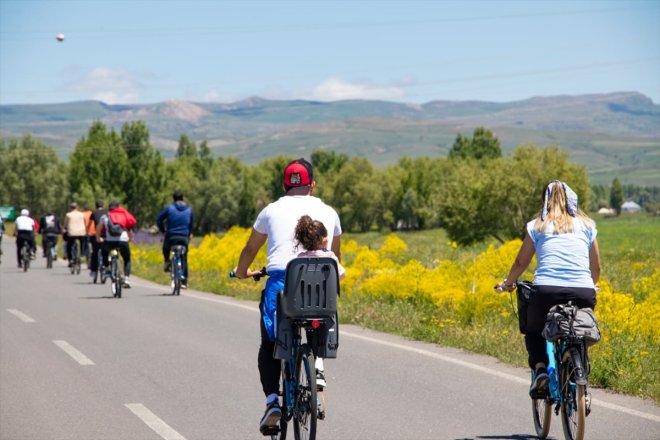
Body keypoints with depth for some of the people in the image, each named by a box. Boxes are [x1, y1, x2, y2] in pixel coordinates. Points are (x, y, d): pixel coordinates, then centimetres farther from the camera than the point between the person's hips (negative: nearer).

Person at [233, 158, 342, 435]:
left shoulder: (272, 210, 14)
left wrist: (242, 272, 47)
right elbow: (336, 255, 33)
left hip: (280, 281, -1)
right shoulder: (328, 212, 18)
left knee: (269, 346, 14)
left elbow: (250, 249, 27)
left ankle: (272, 400, -2)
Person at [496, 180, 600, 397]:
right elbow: (596, 268, 24)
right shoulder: (586, 225, 20)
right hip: (583, 293, 2)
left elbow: (521, 262, 19)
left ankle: (540, 369, -2)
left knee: (534, 333, 24)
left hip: (546, 291, -2)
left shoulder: (537, 226, 15)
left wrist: (507, 283, 38)